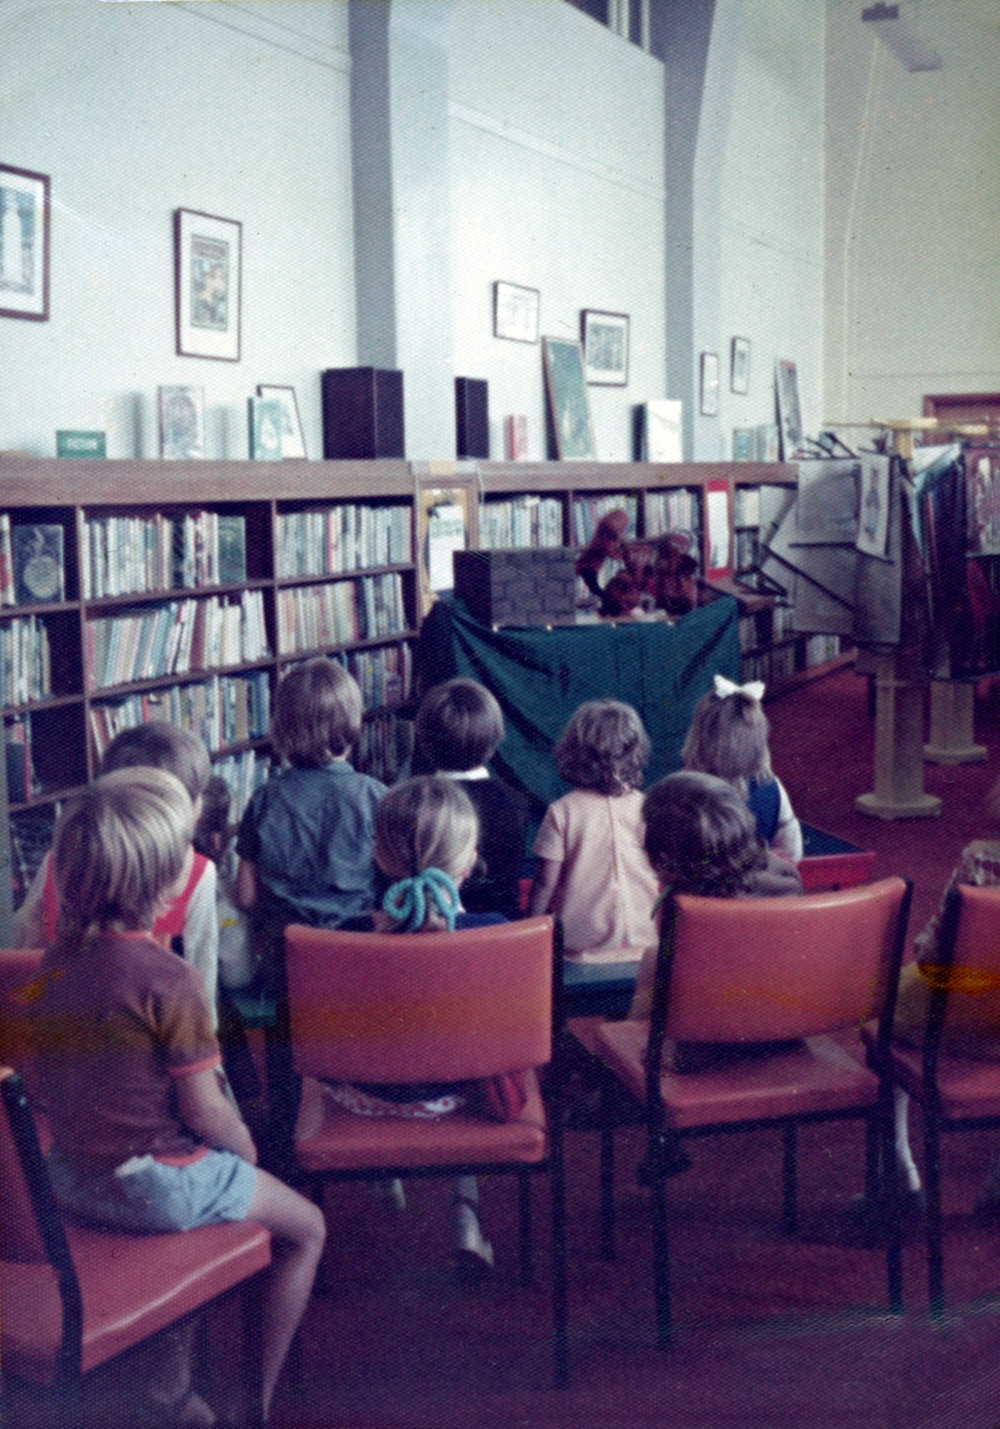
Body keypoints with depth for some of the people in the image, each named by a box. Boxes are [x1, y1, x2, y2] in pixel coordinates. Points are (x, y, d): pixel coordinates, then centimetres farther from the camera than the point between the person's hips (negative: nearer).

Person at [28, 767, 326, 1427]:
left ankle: (172, 1376, 34)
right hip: (151, 1183, -7)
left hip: (69, 1175, 8)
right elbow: (205, 1111, -18)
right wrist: (246, 1148, 3)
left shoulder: (58, 958, -2)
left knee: (210, 1180, 33)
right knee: (306, 1228, 13)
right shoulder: (168, 981, -25)